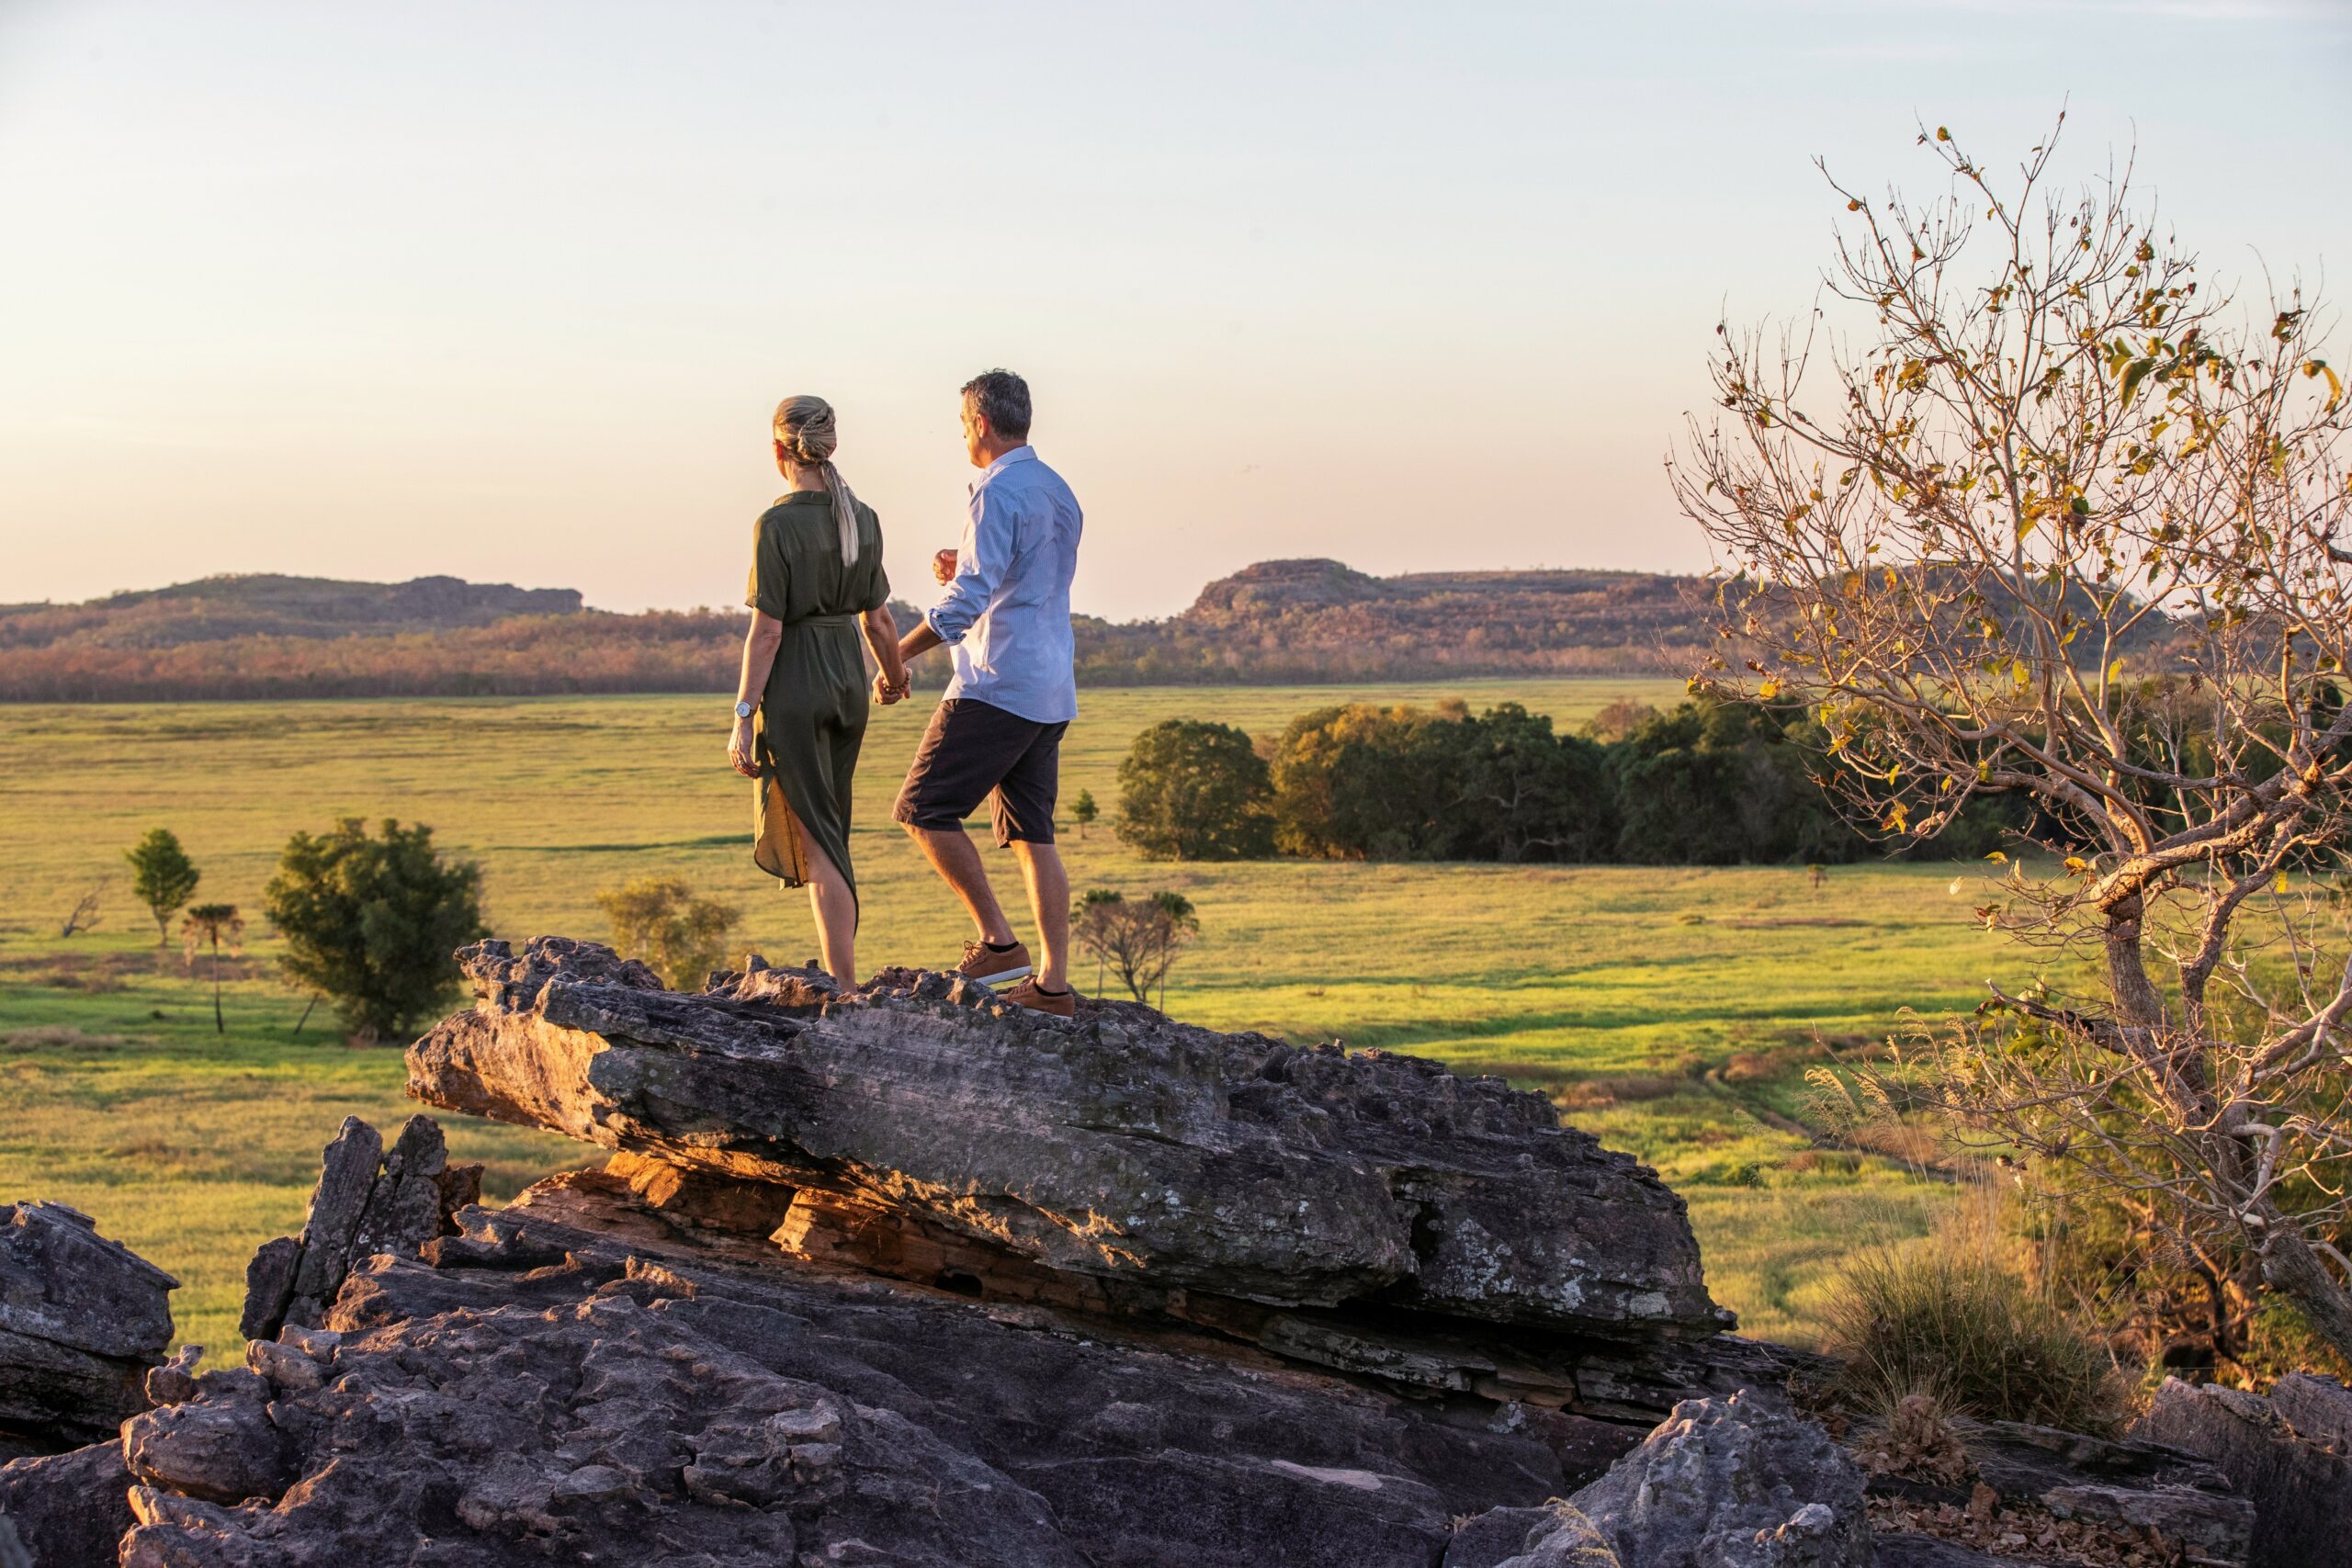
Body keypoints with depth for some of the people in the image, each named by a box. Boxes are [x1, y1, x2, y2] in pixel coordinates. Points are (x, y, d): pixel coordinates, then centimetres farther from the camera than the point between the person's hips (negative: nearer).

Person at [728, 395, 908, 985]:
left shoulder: (777, 525, -14)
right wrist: (893, 674, 29)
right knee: (829, 831, 17)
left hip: (794, 686, -6)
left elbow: (767, 631, -16)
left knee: (817, 841, -2)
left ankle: (845, 988, -5)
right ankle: (840, 973, 21)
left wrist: (743, 718, -12)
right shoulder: (862, 519, 3)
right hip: (847, 681, 6)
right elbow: (877, 617, 10)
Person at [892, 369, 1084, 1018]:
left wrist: (897, 654, -16)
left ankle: (998, 940, -6)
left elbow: (968, 599, -20)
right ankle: (1051, 982, 5)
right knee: (1032, 834, 8)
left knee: (925, 808, -2)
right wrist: (966, 574, 18)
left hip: (998, 687, -9)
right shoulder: (1059, 493, 17)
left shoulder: (998, 494, -12)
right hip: (1051, 693, 9)